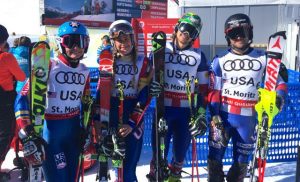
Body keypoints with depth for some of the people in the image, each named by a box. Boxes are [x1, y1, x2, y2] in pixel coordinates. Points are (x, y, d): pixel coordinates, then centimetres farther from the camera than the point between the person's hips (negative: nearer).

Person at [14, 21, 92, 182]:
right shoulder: (48, 67, -12)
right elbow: (23, 99, -15)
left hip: (74, 130, 6)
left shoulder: (85, 71, 6)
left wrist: (86, 131, 12)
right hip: (50, 130, -6)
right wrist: (28, 136, -21)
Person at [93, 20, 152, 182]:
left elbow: (144, 95, -8)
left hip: (133, 117, -2)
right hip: (110, 114, 2)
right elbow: (101, 91, 4)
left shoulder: (143, 62, -3)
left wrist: (132, 123, -15)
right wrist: (97, 118, -5)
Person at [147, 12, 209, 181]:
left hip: (187, 111, 2)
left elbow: (203, 88, 5)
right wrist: (150, 85, -14)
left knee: (181, 151, 11)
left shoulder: (199, 55, 5)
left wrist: (201, 114, -1)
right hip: (163, 108, -1)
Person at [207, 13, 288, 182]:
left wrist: (279, 96, -13)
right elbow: (214, 90, 0)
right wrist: (214, 116, -9)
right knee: (216, 156, 0)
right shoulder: (220, 60, 2)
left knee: (242, 161, 12)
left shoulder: (263, 58, 2)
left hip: (249, 118, 1)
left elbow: (279, 81, 8)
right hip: (223, 115, -1)